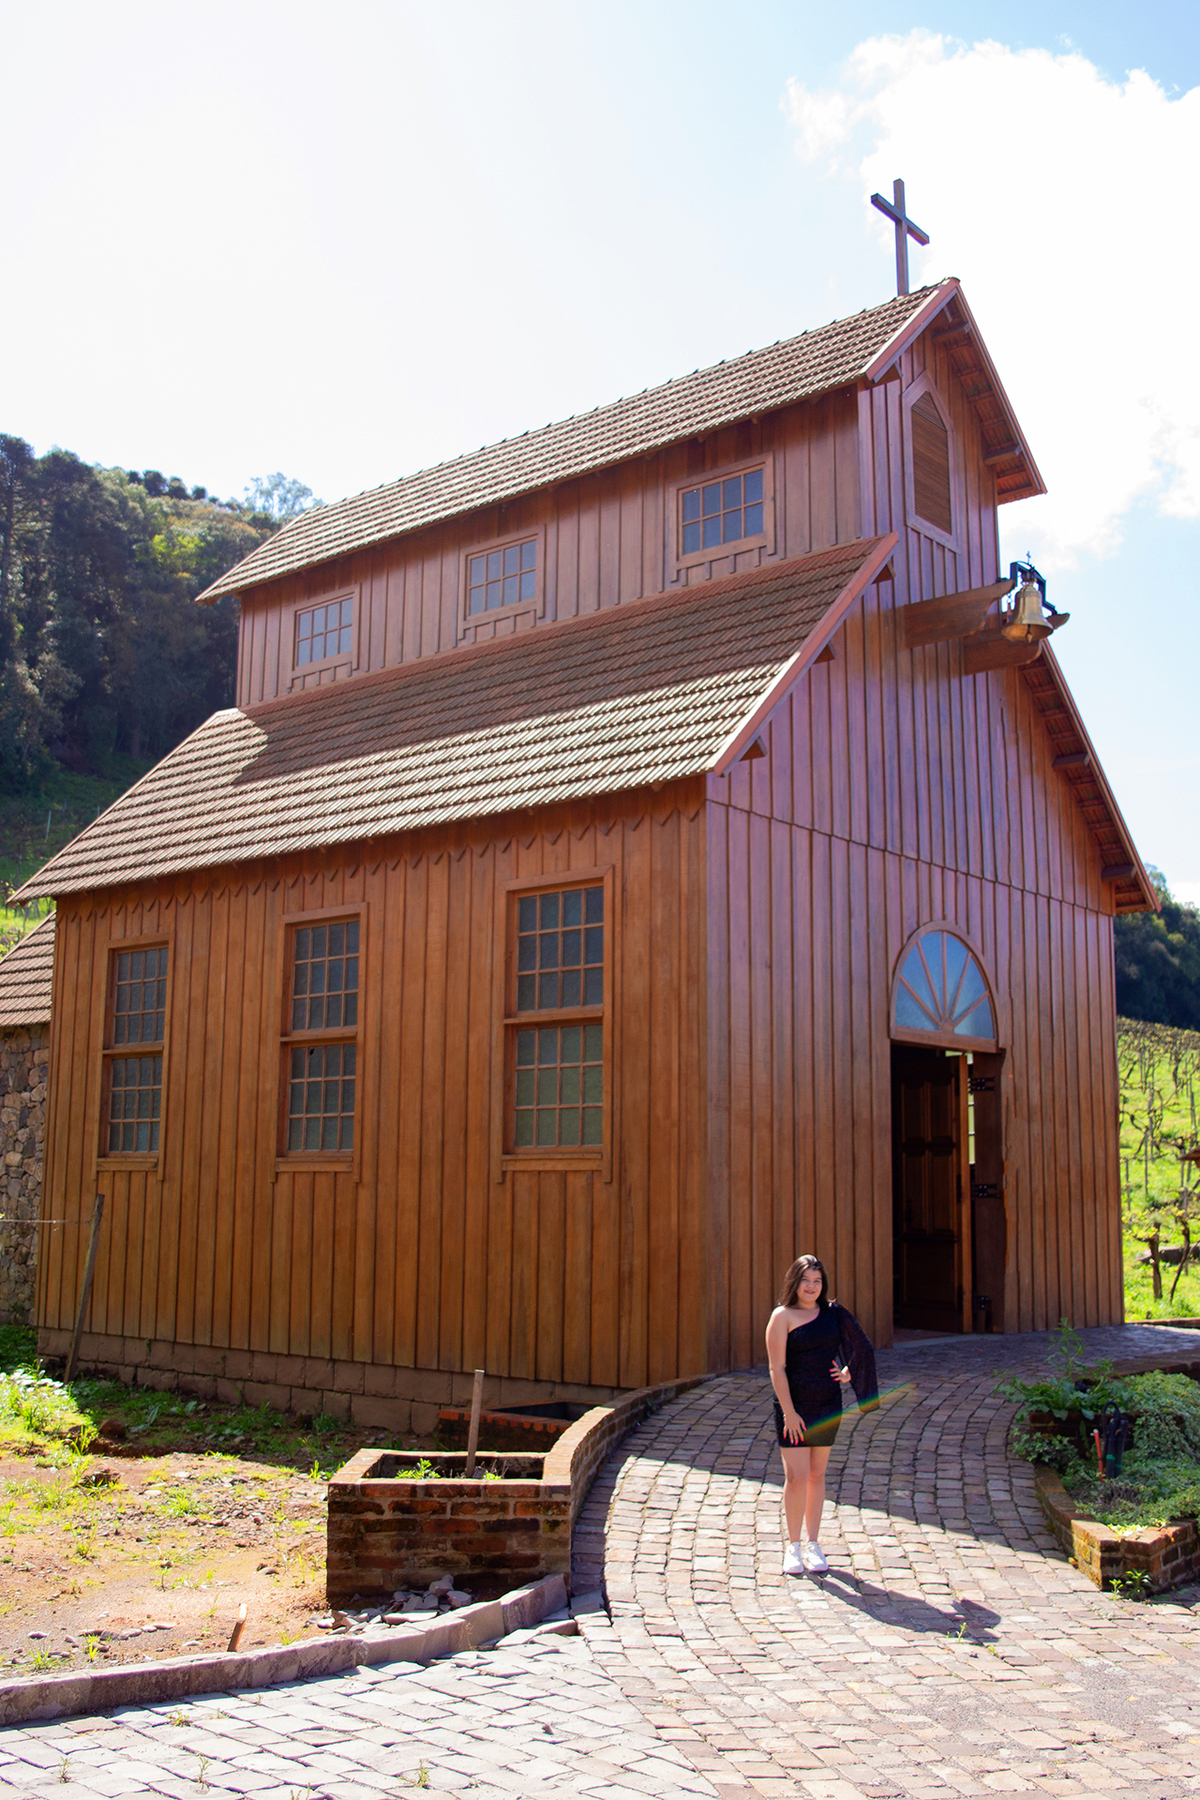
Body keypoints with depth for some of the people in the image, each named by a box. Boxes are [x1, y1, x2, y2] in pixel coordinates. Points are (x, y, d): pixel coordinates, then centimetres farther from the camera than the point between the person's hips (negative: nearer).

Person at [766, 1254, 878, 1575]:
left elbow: (859, 1344, 22)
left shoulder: (832, 1313, 6)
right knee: (797, 1477, -6)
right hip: (795, 1406, -4)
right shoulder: (782, 1316, -7)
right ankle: (793, 1546, 8)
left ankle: (812, 1543, 21)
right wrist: (788, 1412, -16)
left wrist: (849, 1372, 6)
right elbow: (777, 1368, -12)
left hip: (828, 1404, 4)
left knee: (817, 1476, 11)